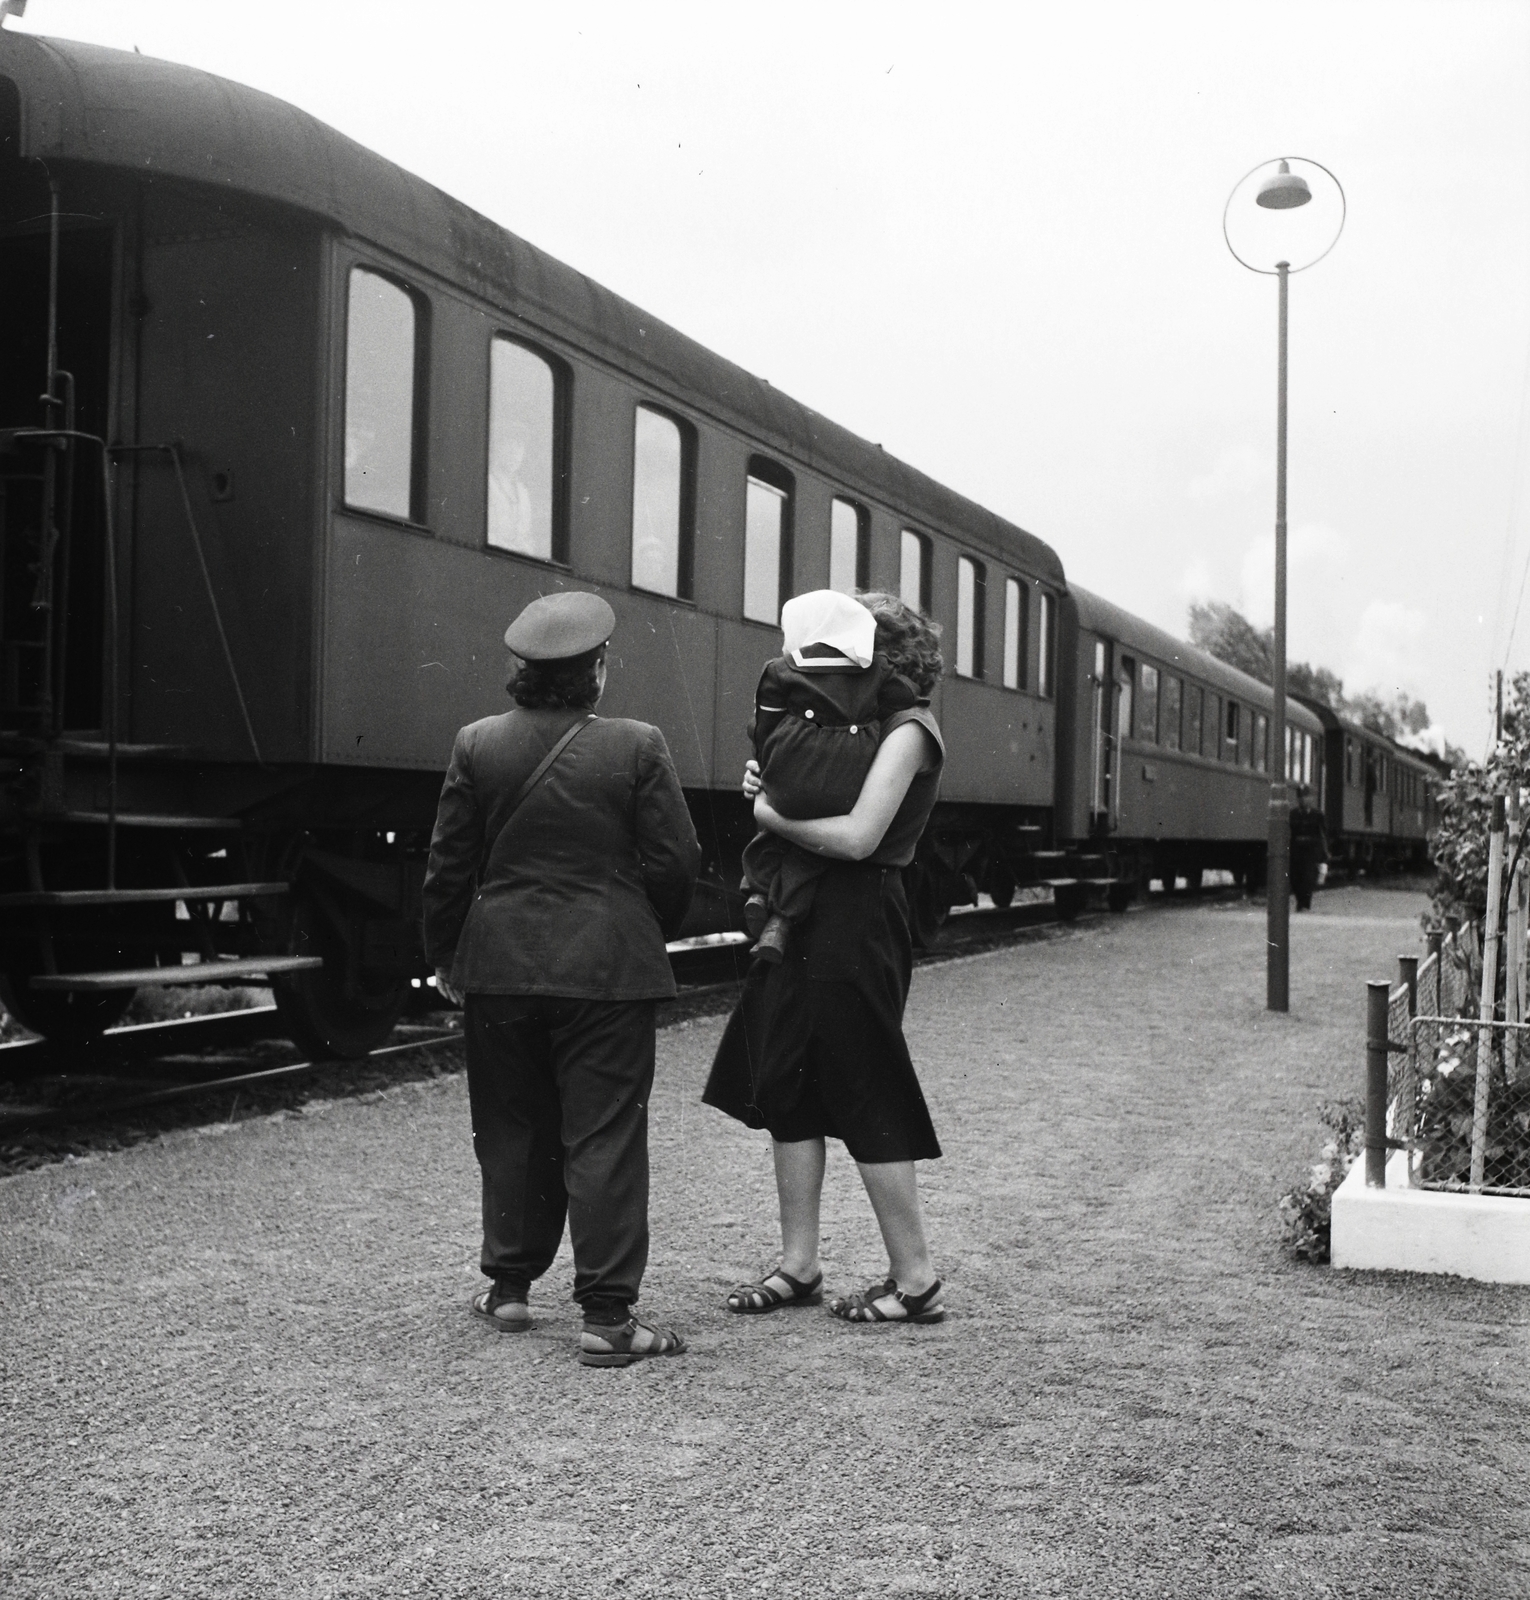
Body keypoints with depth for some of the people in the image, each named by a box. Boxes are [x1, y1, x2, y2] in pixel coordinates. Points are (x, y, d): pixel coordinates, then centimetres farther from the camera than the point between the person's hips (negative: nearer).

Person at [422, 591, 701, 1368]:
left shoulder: (477, 746, 0)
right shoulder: (638, 747, -7)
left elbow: (449, 867, 3)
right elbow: (674, 863, -5)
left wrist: (444, 958, 16)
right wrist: (649, 933, 13)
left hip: (500, 966, 3)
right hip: (607, 968, -3)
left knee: (512, 1129, 16)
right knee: (604, 1136, 1)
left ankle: (509, 1287, 26)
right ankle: (607, 1316, 1)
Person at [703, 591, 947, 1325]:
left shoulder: (908, 730, -11)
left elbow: (857, 836, -23)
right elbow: (821, 811, 15)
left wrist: (773, 816, -12)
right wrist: (770, 788, -3)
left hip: (855, 929, -9)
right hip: (808, 924, 9)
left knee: (869, 1103, -2)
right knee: (787, 1091, 10)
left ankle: (916, 1281, 9)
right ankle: (799, 1267, 20)